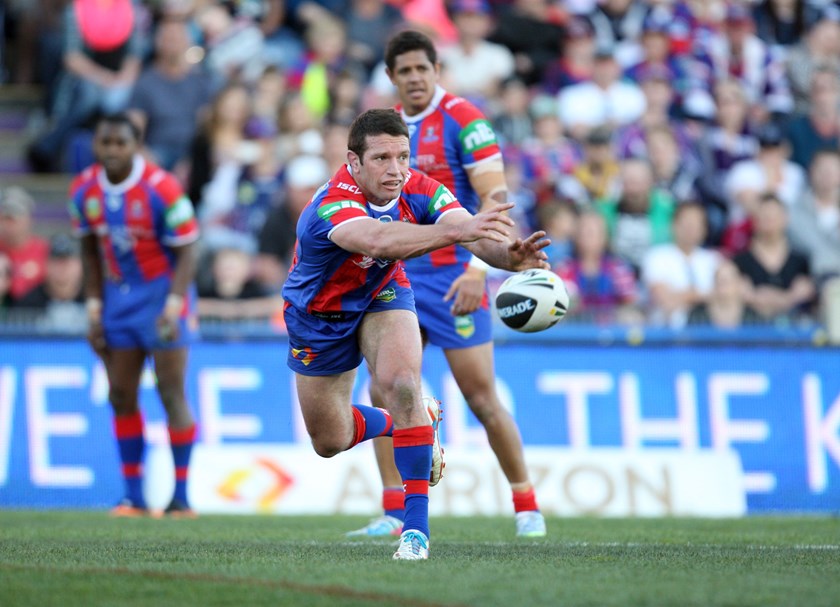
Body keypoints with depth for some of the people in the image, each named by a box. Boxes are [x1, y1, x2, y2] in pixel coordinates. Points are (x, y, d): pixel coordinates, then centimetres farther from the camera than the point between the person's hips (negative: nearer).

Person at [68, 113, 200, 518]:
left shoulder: (162, 189, -18)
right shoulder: (84, 191, -2)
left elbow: (186, 254, -13)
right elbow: (90, 251, 10)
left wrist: (173, 307, -24)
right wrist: (94, 310, 6)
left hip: (163, 291, -5)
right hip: (117, 297, 5)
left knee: (171, 394, -6)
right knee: (121, 397, 3)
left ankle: (181, 497, 1)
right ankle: (134, 498, 9)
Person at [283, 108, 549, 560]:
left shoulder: (418, 191, -24)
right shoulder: (333, 205, -39)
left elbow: (477, 235, -37)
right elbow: (378, 239, -61)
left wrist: (511, 255, -61)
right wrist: (455, 230, -75)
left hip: (383, 295, 2)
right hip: (319, 315, -2)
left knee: (402, 385, -28)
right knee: (329, 442, 9)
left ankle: (416, 526, -20)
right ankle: (416, 421, 40)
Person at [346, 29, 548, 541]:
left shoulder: (463, 121, -10)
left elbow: (495, 200, -16)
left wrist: (477, 270, -25)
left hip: (452, 278, -6)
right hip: (399, 276, 6)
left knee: (483, 399, -4)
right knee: (384, 394, -1)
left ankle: (527, 508, 9)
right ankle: (396, 513, 5)